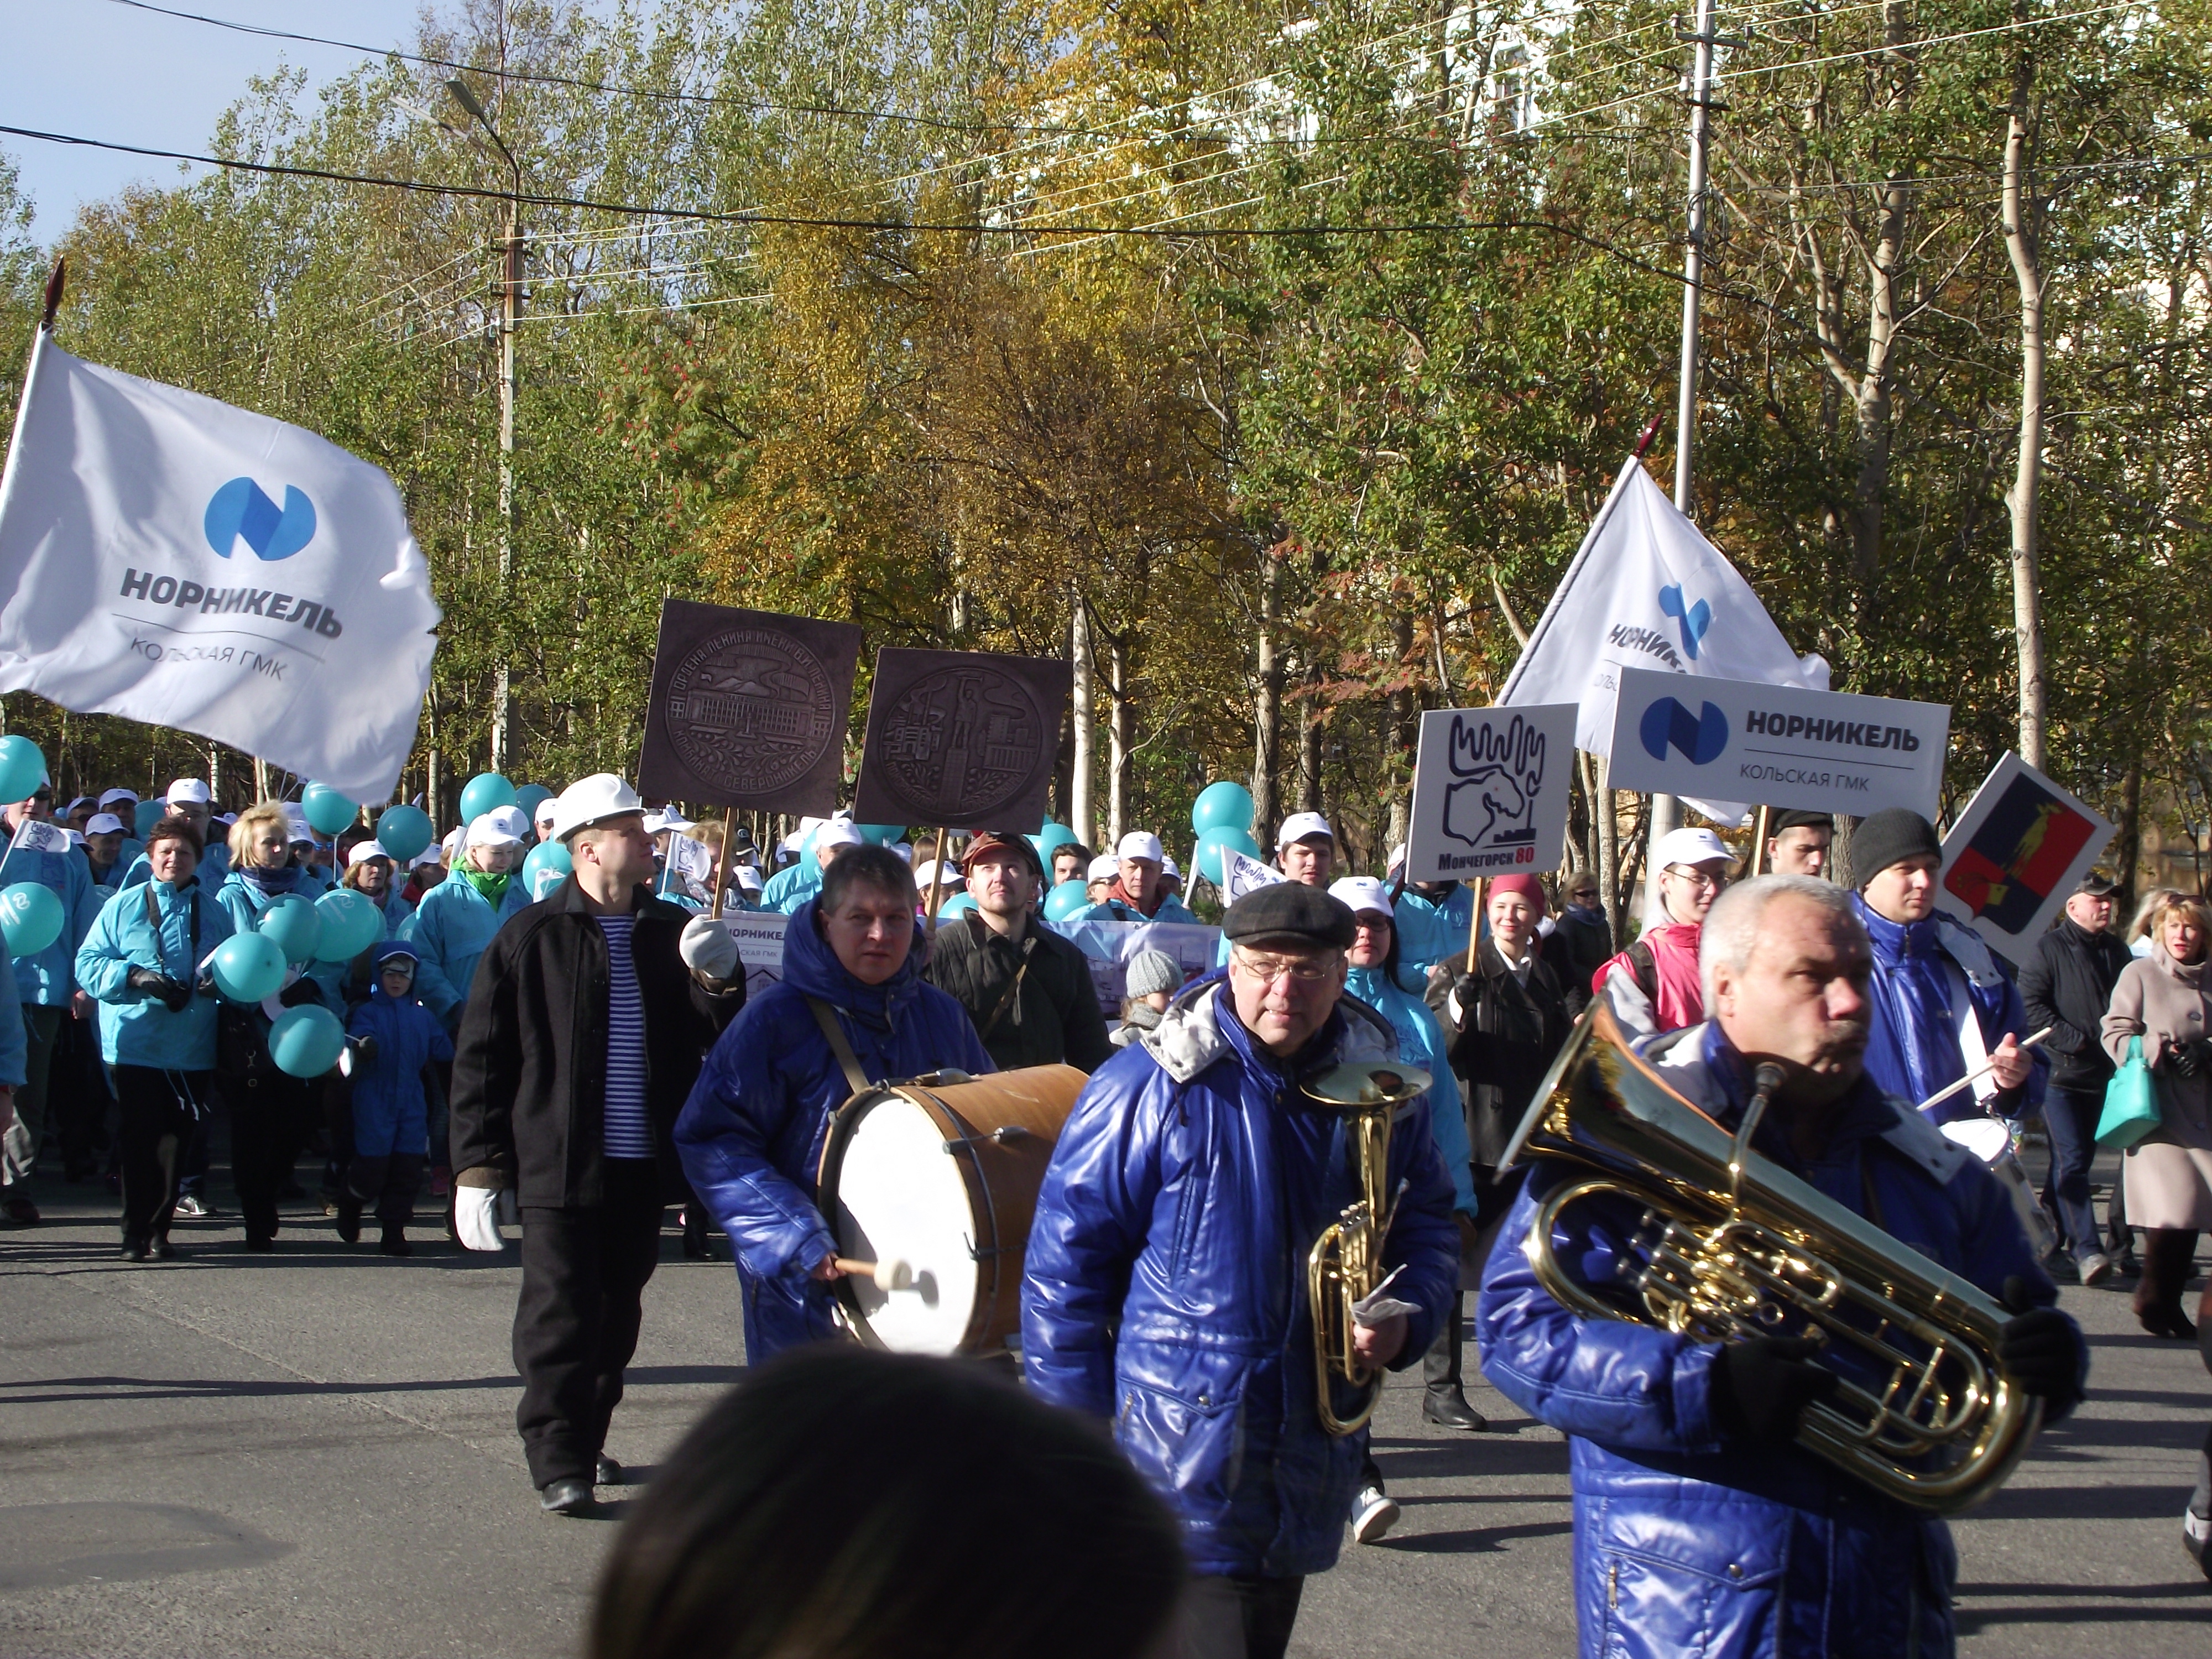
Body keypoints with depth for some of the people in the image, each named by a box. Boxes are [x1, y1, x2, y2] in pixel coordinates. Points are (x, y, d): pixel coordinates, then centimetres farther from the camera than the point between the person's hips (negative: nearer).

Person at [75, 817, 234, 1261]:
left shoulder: (214, 911, 12)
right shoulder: (123, 906, 6)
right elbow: (89, 963, 0)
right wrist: (135, 977, -16)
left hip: (194, 1052, 2)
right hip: (135, 1047, -2)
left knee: (177, 1143, 3)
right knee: (139, 1141, -3)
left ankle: (158, 1228, 14)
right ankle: (136, 1232, 4)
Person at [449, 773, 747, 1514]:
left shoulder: (675, 932, 8)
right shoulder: (533, 937, -4)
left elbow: (722, 1045, 5)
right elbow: (482, 1058, -3)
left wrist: (720, 978, -15)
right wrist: (478, 1168, -8)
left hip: (644, 1166, 4)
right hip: (559, 1164, -4)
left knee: (617, 1313, 14)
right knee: (560, 1314, -5)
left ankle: (589, 1439, 28)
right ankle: (558, 1463, 0)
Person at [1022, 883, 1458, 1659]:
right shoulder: (1153, 1087, -10)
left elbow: (1428, 1222, 17)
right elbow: (1065, 1255, -7)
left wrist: (1407, 1319, -5)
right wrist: (1078, 1426, -8)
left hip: (1310, 1470, 5)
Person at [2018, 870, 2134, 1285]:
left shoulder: (2117, 952, 15)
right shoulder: (2050, 948, -4)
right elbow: (2030, 1003, -11)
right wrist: (2072, 1038, -16)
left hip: (2101, 1075, 6)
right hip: (2061, 1074, -6)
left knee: (2078, 1158, 12)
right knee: (2072, 1161, -12)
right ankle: (2086, 1248, -19)